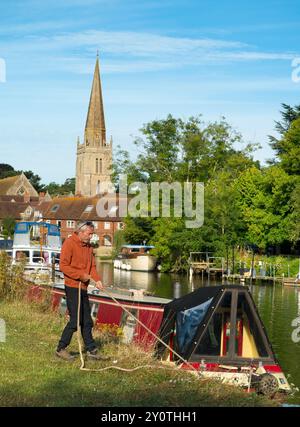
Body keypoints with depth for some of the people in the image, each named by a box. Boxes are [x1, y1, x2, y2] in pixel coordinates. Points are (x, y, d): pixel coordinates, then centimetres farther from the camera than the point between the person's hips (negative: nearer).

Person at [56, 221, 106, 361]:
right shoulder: (69, 243, -11)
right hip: (72, 286, -8)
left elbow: (92, 266, 15)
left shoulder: (88, 246, 14)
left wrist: (97, 279, -3)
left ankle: (91, 350, 19)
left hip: (83, 287, 8)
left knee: (87, 321, 12)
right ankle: (61, 349, 4)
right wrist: (81, 275, -18)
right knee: (75, 320, -8)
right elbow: (63, 266, -17)